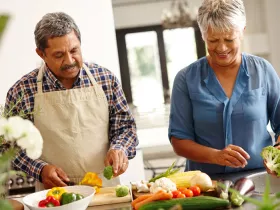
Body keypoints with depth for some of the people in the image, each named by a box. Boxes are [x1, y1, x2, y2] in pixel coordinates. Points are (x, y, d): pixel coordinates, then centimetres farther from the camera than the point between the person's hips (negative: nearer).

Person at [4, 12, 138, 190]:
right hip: (55, 196, -1)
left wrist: (119, 149, -9)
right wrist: (40, 169, -9)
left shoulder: (106, 79, 3)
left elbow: (125, 126, 10)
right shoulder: (21, 91, -3)